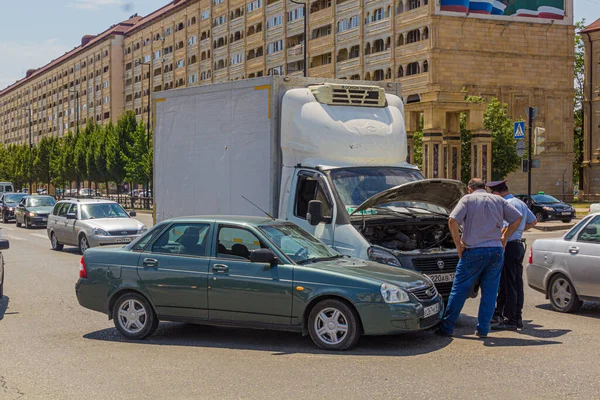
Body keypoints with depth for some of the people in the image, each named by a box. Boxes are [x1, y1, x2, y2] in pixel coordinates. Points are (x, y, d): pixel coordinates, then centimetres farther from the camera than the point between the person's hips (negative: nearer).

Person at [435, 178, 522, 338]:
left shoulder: (468, 199, 1)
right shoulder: (498, 200, 12)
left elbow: (453, 221, -13)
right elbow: (517, 218, 9)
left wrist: (458, 244, -4)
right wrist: (504, 238, 13)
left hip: (474, 251, -3)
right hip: (496, 250, 3)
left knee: (459, 290, 4)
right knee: (490, 292, 9)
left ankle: (447, 327, 8)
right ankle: (483, 329, 9)